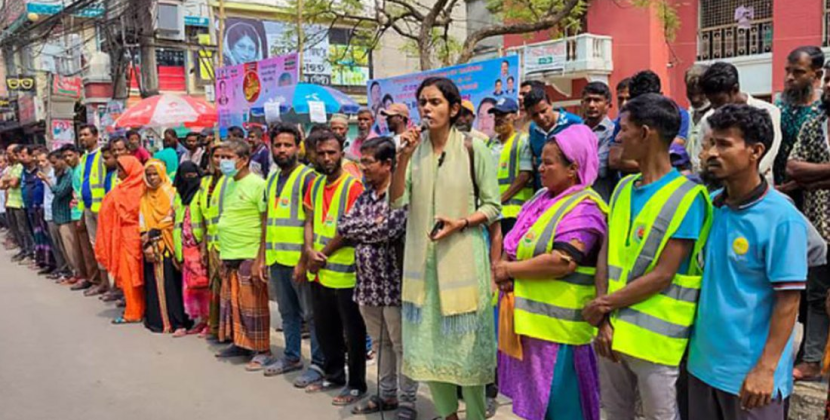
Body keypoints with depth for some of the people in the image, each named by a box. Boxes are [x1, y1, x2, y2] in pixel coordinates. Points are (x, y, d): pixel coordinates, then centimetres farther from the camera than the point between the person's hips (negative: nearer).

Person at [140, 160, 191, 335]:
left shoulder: (171, 193, 0)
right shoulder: (145, 197, 13)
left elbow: (172, 219, -6)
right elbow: (142, 222, 5)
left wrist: (154, 232, -10)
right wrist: (147, 243, -8)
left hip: (168, 245, -4)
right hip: (151, 247, 4)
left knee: (171, 283, -7)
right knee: (154, 282, 3)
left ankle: (177, 321, -5)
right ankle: (157, 319, 10)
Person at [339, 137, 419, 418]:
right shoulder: (363, 198, 12)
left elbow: (388, 230, -23)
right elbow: (343, 226, 3)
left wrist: (360, 229, -7)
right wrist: (373, 226, -8)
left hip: (392, 284, -7)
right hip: (367, 284, 7)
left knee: (401, 345, 4)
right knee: (379, 344, 17)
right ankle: (387, 394, 31)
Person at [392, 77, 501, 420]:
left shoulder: (473, 149, -5)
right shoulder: (415, 148, 3)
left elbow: (492, 206, -3)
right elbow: (396, 201, -5)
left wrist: (460, 223, -18)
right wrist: (405, 156, -15)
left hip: (462, 255, -3)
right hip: (422, 255, 4)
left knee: (466, 340, 4)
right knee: (427, 339, 10)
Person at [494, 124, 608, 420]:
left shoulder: (583, 208, -15)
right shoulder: (542, 198, 12)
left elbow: (562, 262, -26)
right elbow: (515, 244, 16)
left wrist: (510, 269, -16)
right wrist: (507, 272, -6)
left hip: (556, 325, -9)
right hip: (528, 317, 9)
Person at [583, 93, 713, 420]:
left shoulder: (688, 196, -12)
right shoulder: (623, 188, 8)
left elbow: (662, 275, -16)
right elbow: (606, 255, 4)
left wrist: (603, 305, -10)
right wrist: (604, 319, -6)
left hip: (656, 340, -6)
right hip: (612, 332, 6)